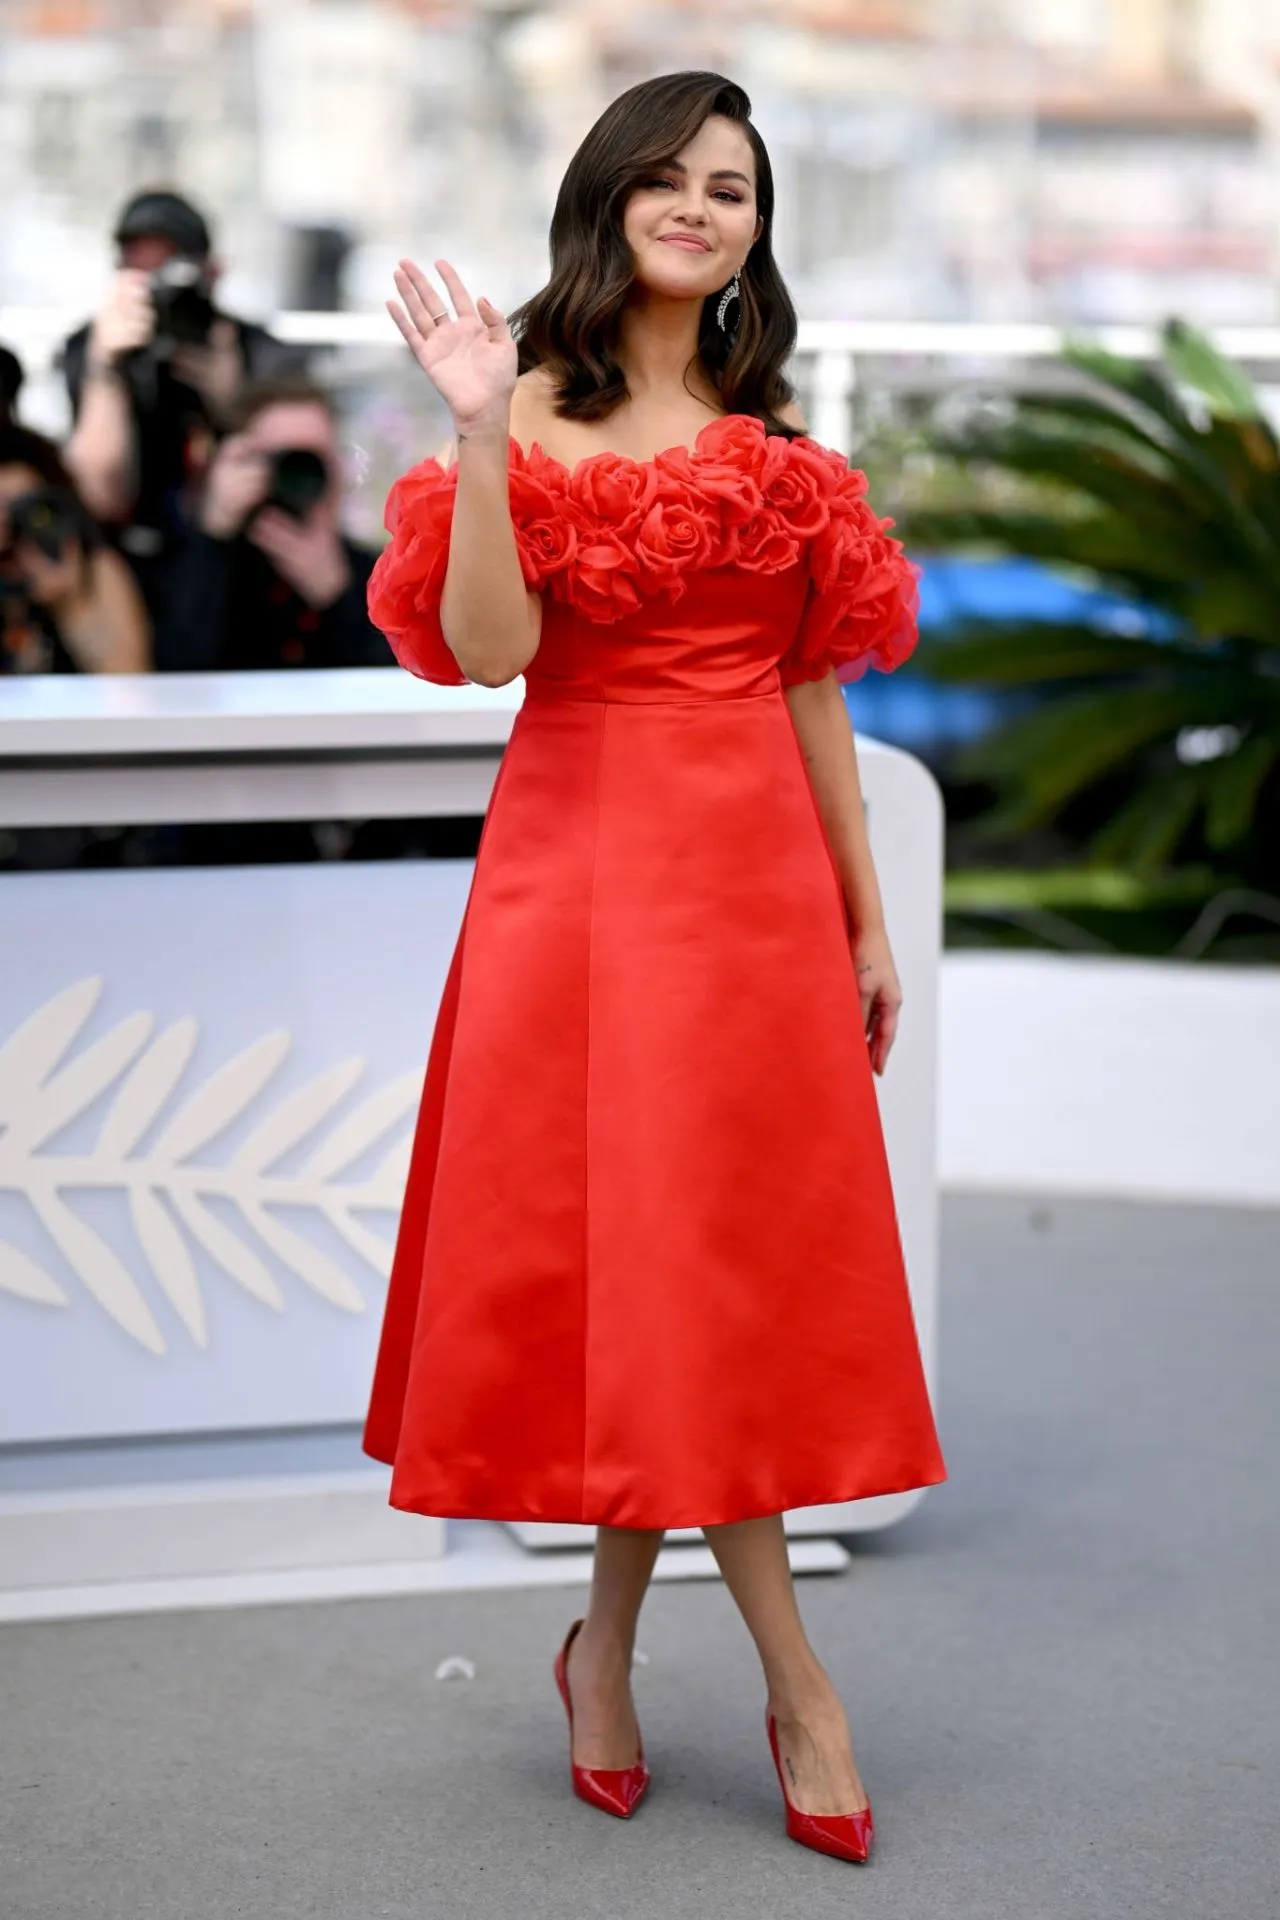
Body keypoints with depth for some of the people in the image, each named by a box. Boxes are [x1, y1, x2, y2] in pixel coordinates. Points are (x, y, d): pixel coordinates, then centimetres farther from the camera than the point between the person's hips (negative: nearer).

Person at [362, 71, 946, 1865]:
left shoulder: (773, 434, 13)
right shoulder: (544, 407, -2)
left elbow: (813, 688, 14)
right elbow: (486, 647, -14)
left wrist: (867, 915, 12)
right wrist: (480, 433, -23)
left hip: (760, 867, 5)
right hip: (589, 856, -5)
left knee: (712, 1261, 6)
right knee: (646, 1257, -3)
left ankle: (612, 1644, 20)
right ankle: (794, 1672, 5)